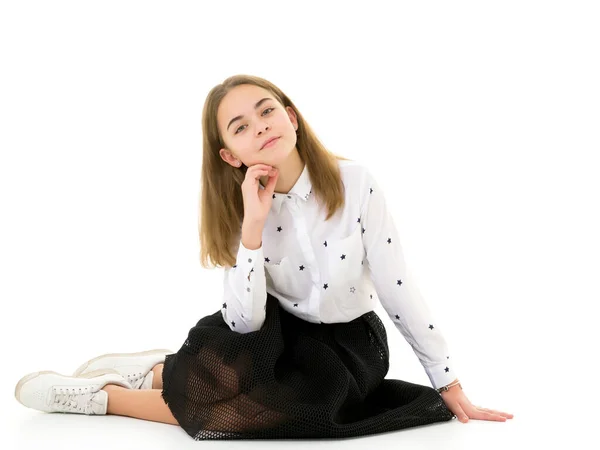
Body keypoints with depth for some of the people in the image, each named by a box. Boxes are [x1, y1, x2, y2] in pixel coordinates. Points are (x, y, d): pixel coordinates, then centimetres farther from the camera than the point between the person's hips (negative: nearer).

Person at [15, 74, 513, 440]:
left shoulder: (355, 183, -19)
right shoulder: (239, 207, -10)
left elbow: (399, 291, -14)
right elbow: (243, 324, -21)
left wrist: (452, 389, -8)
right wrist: (252, 225, -30)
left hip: (350, 341, -1)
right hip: (284, 334, 2)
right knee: (217, 345, -32)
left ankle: (105, 396, -8)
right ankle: (162, 368, 1)